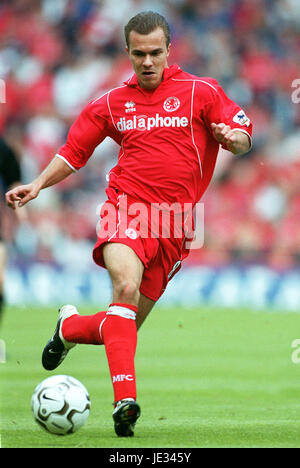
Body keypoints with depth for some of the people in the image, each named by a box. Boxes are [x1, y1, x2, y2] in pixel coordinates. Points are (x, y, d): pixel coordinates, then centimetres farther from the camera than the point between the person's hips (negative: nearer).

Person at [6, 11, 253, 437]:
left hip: (174, 225, 1)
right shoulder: (113, 103, 12)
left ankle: (70, 327, 38)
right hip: (127, 208, -1)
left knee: (129, 323, 5)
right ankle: (125, 400, -34)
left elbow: (243, 136, 3)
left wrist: (232, 136, -21)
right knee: (126, 286, -30)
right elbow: (74, 151, 20)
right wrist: (38, 185, 7)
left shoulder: (200, 92, 6)